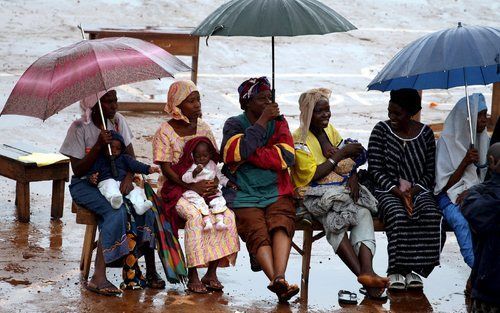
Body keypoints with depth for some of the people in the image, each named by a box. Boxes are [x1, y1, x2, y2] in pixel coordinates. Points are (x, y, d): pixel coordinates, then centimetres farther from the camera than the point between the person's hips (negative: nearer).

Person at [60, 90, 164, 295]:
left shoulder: (117, 120, 4)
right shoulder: (80, 128, -11)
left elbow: (130, 156, 3)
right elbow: (77, 171, -14)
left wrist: (128, 177, -19)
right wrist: (98, 145, -26)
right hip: (85, 185, -5)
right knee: (117, 211, -33)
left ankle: (151, 270, -21)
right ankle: (98, 277, -36)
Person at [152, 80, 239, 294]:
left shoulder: (203, 128, 10)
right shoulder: (165, 132, -5)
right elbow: (166, 169, -9)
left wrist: (213, 183, -11)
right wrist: (192, 187, -20)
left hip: (205, 186, 4)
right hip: (177, 188, -4)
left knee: (227, 214, -24)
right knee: (194, 215, -34)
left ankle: (212, 272, -17)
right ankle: (192, 275, -26)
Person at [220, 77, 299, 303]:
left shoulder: (278, 123, 14)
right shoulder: (234, 124, 9)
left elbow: (287, 157, -2)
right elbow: (240, 151, -14)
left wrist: (250, 154, -7)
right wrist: (263, 121, -9)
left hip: (277, 192, 2)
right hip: (245, 195, -1)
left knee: (281, 225, -29)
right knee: (258, 233, -27)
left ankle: (278, 278, -48)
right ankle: (278, 282, -46)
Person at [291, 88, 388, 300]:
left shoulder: (330, 130, 18)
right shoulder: (299, 139, -3)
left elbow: (348, 161, 19)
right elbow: (313, 175, -13)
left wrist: (353, 176, -4)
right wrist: (340, 155, -13)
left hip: (343, 189, 6)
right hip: (316, 195, -6)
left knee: (364, 213, -27)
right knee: (333, 218, -38)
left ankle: (367, 271, -46)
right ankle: (364, 275, -41)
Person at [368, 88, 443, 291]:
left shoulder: (425, 133, 7)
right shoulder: (381, 130, 2)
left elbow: (430, 172, 8)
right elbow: (375, 170, -2)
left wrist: (414, 189, -10)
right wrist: (396, 190, -15)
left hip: (418, 189, 2)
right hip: (387, 189, -2)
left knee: (430, 213, -31)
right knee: (399, 215, -35)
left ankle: (413, 269, -25)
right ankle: (396, 270, -26)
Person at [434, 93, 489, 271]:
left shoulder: (485, 141, 12)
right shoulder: (447, 141, -2)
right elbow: (446, 184, -4)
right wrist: (465, 162, -17)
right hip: (452, 196, -3)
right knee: (462, 222, -37)